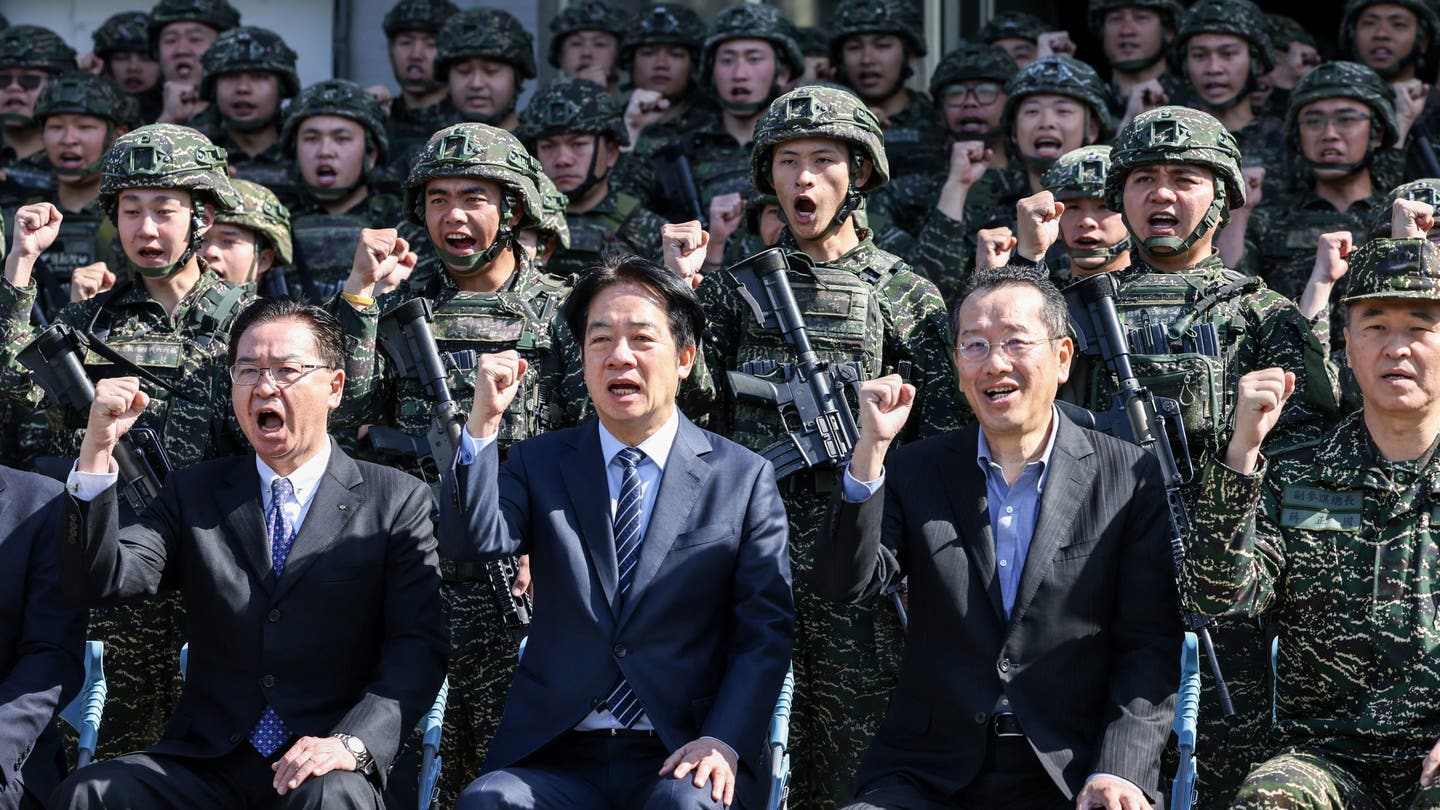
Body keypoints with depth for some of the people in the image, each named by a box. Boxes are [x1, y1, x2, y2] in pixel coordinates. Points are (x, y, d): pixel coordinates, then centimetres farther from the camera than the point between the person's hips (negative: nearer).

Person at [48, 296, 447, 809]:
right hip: (205, 764, 3)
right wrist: (97, 451, -10)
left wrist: (353, 742, -20)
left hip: (324, 767, -2)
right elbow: (97, 584, 2)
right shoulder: (194, 494, 15)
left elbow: (418, 648, -3)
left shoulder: (397, 502, 5)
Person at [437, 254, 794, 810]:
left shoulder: (744, 478, 8)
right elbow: (473, 542, -3)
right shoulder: (540, 464, 14)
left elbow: (765, 630, 2)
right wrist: (483, 423, -14)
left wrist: (723, 742, -13)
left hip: (677, 758, -1)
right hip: (555, 758, 2)